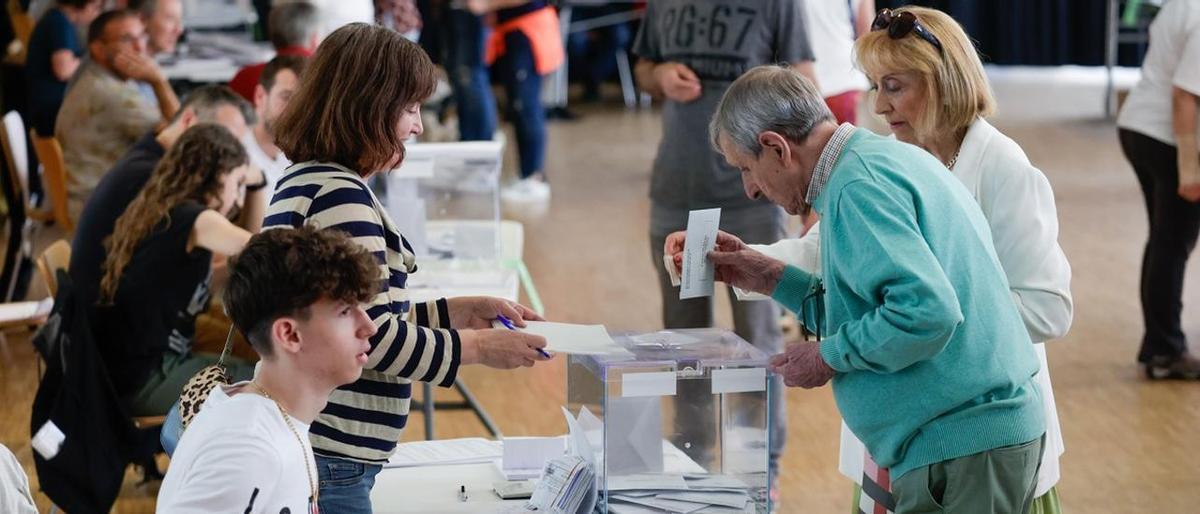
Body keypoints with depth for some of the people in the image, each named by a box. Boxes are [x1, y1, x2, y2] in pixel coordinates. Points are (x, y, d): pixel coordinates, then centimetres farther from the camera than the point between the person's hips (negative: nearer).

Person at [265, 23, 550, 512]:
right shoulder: (339, 194, -17)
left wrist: (464, 311, 15)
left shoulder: (303, 181, 14)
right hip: (327, 459, -10)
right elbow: (373, 338, -19)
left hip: (300, 447, 10)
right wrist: (480, 347, -8)